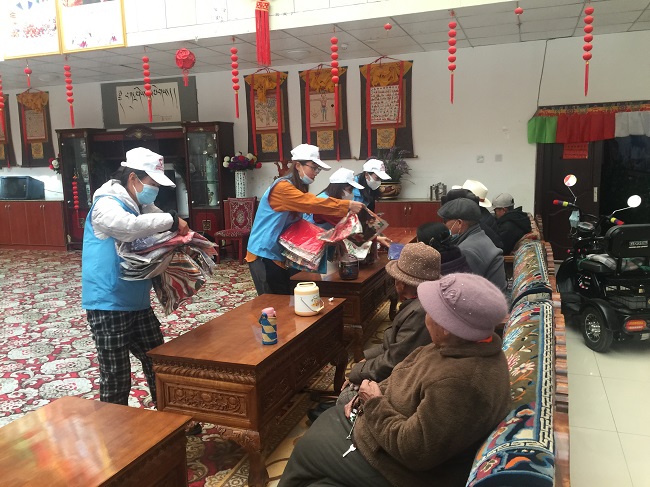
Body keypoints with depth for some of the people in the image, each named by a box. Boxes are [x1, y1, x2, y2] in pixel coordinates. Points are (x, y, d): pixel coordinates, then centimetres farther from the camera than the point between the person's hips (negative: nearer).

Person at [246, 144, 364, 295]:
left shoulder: (299, 188, 12)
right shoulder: (282, 187, -19)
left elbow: (315, 212, 6)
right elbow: (312, 203, -30)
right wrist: (347, 205, -29)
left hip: (280, 254, 9)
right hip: (264, 255, -9)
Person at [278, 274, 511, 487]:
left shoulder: (460, 382, -38)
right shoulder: (461, 346, -7)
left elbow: (413, 450, -32)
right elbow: (409, 377, 7)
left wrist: (375, 404, -19)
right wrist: (368, 399, -3)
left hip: (407, 468, -9)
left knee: (307, 449, 6)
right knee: (328, 420, 20)